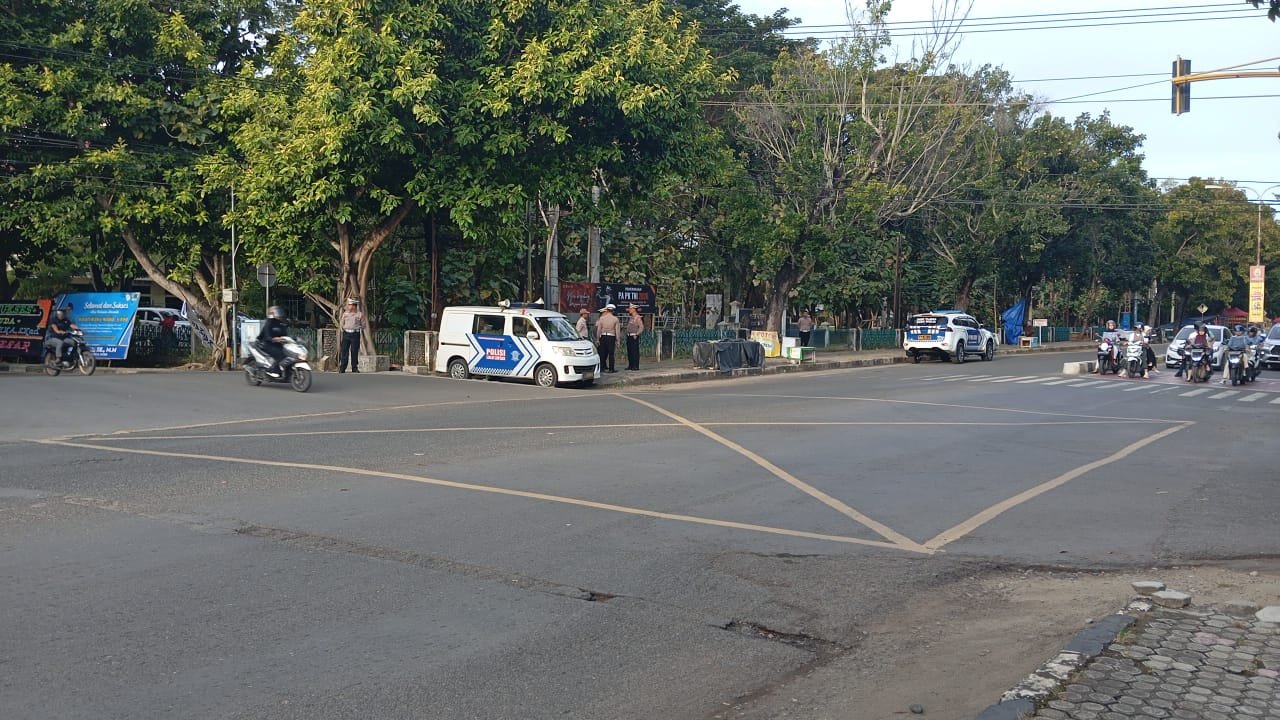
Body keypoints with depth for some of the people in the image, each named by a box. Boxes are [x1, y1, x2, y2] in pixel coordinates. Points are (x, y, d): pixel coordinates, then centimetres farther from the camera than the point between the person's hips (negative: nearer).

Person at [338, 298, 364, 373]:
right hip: (346, 333, 2)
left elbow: (363, 325, 9)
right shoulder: (345, 313, 10)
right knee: (344, 351, -2)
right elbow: (341, 323, 20)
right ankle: (342, 368, 0)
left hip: (355, 334, -2)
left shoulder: (360, 314, 2)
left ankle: (355, 368, 7)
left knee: (354, 351, 0)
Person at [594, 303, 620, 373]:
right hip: (611, 337, -2)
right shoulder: (615, 319, -2)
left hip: (603, 336, 2)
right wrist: (617, 340, 3)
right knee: (611, 353, -1)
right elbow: (617, 331, -2)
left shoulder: (601, 318, 3)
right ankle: (611, 369, -1)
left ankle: (602, 367, 11)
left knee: (602, 353, 8)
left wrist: (597, 339, 10)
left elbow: (599, 330, 4)